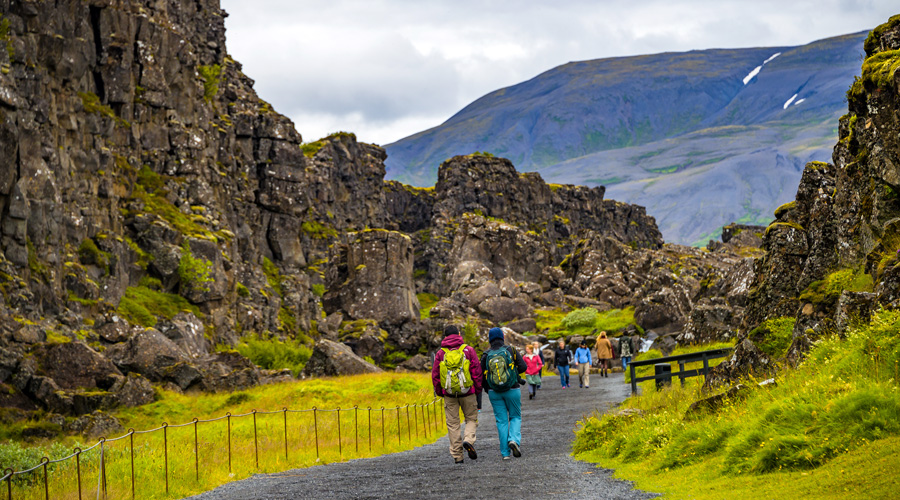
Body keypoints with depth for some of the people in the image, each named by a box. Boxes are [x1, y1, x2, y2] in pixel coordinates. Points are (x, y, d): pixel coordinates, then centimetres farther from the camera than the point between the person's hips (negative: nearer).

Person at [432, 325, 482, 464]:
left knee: (453, 424, 7)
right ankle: (469, 440, -14)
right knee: (471, 419, 14)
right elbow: (477, 372, -2)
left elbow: (435, 376, 5)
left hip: (449, 394, 1)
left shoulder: (440, 353, 2)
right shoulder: (468, 350, -1)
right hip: (468, 392, -1)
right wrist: (478, 390, 7)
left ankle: (457, 456, 5)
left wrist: (440, 393, 16)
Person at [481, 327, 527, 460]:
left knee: (501, 421, 7)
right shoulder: (511, 351, -4)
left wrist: (487, 389, 15)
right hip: (512, 390, -1)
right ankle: (514, 440, -13)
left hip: (494, 393, 1)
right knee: (515, 417, 15)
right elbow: (523, 366, -7)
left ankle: (505, 453, 3)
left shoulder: (486, 356, -2)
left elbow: (481, 376, -1)